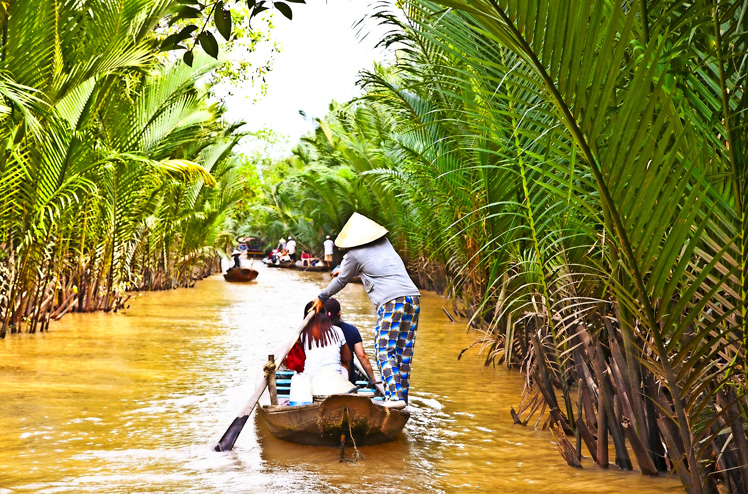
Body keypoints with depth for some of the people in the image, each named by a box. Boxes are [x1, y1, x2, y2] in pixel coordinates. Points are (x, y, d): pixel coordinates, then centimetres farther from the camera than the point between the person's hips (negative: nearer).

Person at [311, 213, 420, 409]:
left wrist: (322, 298, 31)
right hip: (413, 297, 7)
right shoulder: (385, 243, 22)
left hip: (391, 301, -7)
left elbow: (342, 281, 16)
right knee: (404, 350, 9)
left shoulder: (355, 254, 2)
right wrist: (342, 268, 54)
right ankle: (402, 394, 11)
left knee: (385, 350, -5)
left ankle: (395, 396, -18)